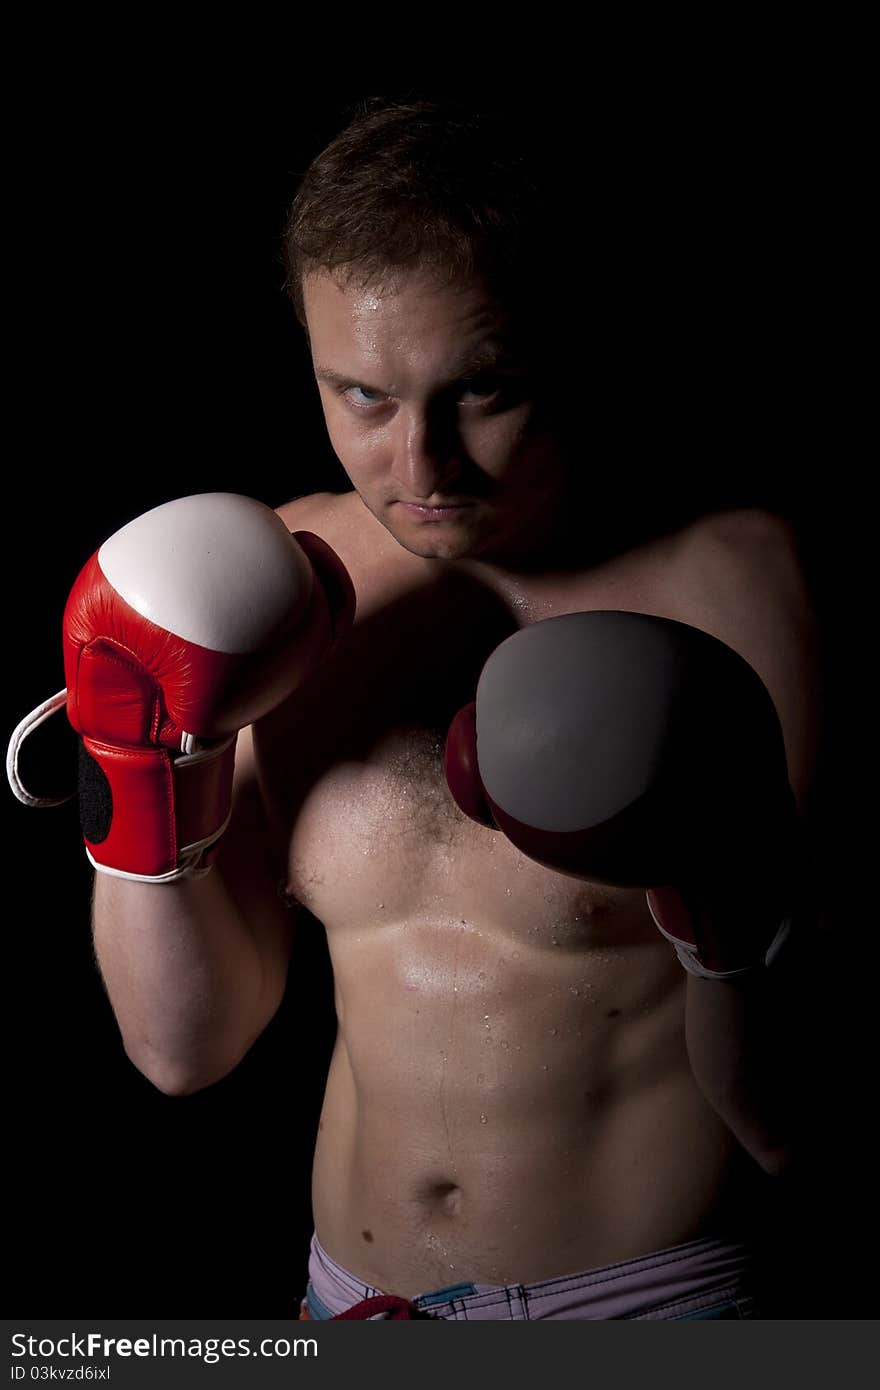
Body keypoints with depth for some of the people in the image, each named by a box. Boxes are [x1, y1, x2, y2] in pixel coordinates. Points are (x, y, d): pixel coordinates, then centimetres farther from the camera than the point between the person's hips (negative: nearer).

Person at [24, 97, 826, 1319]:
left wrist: (722, 916, -33)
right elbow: (184, 1047, -3)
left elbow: (787, 1129, -15)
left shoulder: (728, 582, -16)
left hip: (649, 1304, -4)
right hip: (356, 1294, 4)